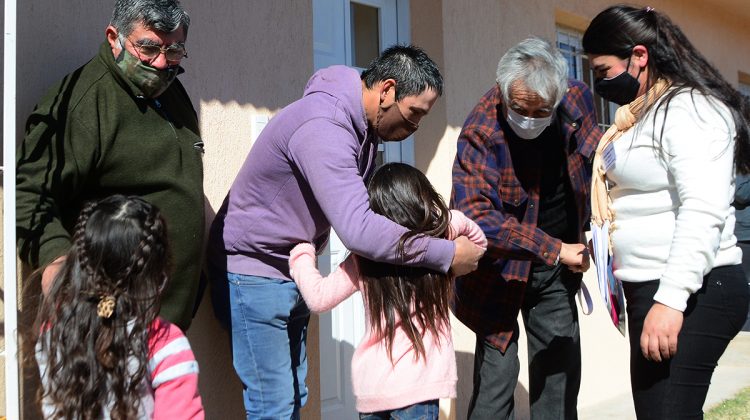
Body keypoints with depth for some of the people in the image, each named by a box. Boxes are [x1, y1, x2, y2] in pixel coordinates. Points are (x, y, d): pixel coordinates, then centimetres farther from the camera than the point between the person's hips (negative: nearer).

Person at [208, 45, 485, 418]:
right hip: (254, 271, -10)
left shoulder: (363, 127, 4)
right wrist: (446, 254, -30)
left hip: (292, 272, 10)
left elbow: (362, 206, 8)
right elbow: (357, 230, -37)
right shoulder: (322, 128, -28)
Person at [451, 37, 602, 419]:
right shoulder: (481, 132, -25)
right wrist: (554, 250, -31)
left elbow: (596, 160, 10)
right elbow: (474, 214, -32)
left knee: (560, 370, 10)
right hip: (502, 267, -5)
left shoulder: (577, 99, -9)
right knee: (497, 369, -6)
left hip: (557, 263, 5)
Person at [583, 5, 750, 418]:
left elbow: (703, 213, -23)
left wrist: (671, 300, -28)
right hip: (653, 290, 10)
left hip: (693, 294, -10)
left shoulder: (689, 108, -12)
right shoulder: (642, 116, 18)